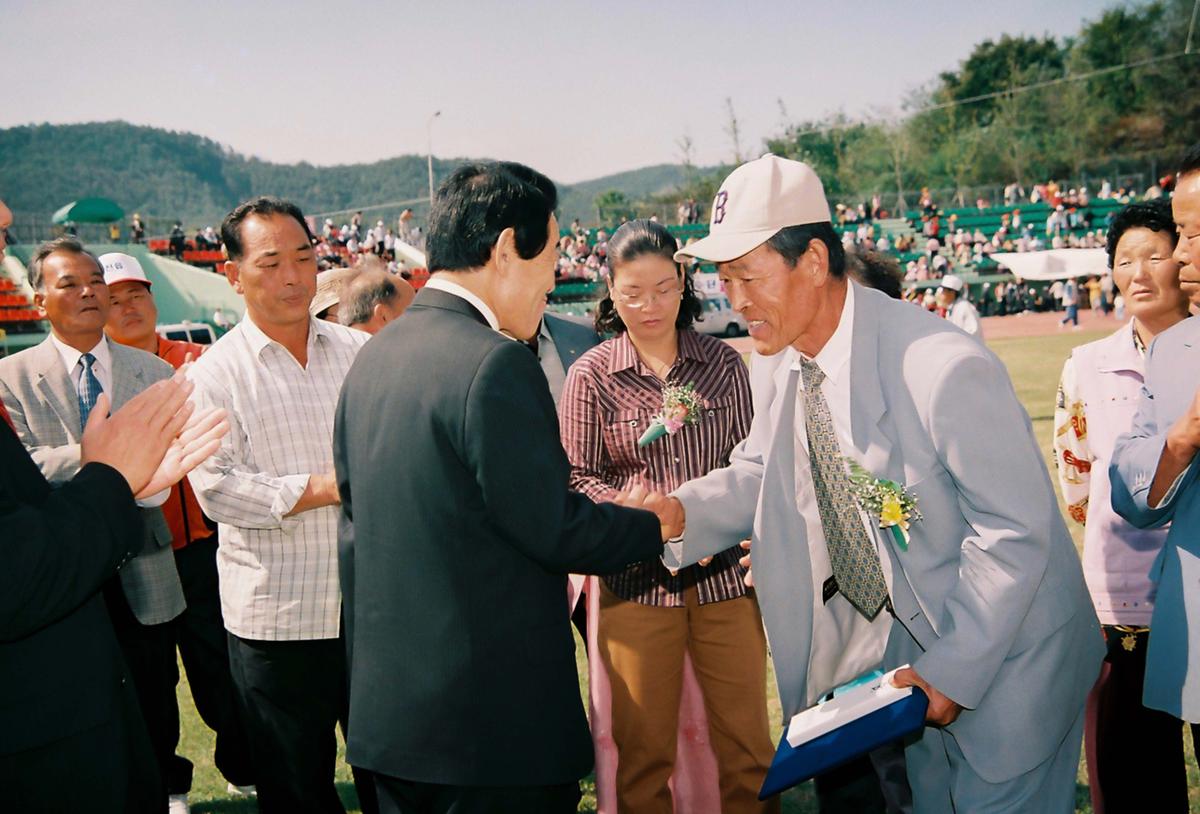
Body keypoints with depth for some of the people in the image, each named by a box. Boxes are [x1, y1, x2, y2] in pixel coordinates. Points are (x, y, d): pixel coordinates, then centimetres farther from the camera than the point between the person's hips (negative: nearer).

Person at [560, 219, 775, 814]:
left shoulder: (722, 362, 6)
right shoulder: (591, 375, 0)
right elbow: (578, 477, 1)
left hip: (725, 570, 2)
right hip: (636, 578, -1)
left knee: (746, 741, 9)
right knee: (643, 749, 8)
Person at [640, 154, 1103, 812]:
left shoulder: (945, 369, -31)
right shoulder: (773, 364, -8)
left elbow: (1017, 531, -24)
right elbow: (762, 473, 7)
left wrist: (952, 670, -21)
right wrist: (682, 512, -13)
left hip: (1002, 647, -6)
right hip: (889, 632, 6)